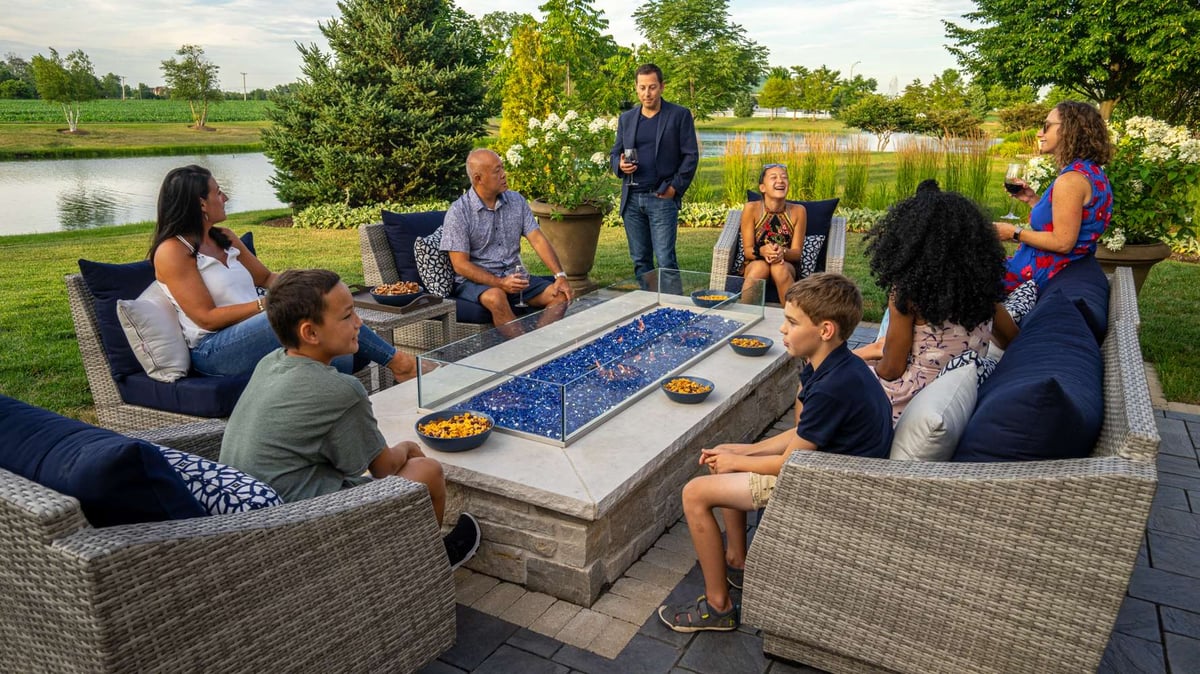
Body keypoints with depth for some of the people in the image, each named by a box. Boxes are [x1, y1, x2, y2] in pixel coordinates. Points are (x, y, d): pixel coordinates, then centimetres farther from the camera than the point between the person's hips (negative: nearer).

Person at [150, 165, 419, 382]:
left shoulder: (224, 238, 18)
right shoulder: (172, 252, -6)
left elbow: (266, 277, 23)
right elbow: (207, 317, -12)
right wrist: (269, 304, -17)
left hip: (254, 331, 7)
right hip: (214, 350, -7)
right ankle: (395, 361, -15)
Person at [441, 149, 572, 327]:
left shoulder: (517, 201, 6)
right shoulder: (459, 212, -9)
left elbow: (537, 239, 1)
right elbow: (460, 265, -13)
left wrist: (560, 275, -13)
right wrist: (500, 283, -25)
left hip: (513, 277, 5)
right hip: (476, 280, -5)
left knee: (559, 294, -17)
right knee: (496, 297, -38)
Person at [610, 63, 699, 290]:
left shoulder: (679, 115, 1)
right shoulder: (626, 118, 14)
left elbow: (691, 155, -2)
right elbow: (615, 153, 18)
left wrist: (675, 188, -9)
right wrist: (620, 165, -5)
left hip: (662, 197, -4)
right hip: (632, 198, 5)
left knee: (665, 259, -9)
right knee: (640, 260, 9)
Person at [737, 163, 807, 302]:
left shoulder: (798, 211, -6)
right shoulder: (751, 209, -9)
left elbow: (797, 253, -4)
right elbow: (747, 250, -7)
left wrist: (783, 252, -27)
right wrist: (762, 251, -30)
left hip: (787, 266, 1)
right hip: (754, 265, 0)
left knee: (779, 268, -33)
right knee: (760, 266, -34)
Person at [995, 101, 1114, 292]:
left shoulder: (1071, 179, -22)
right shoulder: (1092, 172, 10)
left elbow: (1062, 242, -24)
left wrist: (1015, 233, -15)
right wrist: (1033, 199, 8)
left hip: (1044, 273, -10)